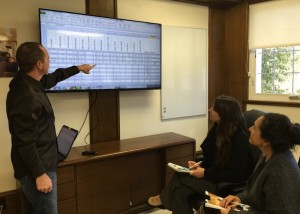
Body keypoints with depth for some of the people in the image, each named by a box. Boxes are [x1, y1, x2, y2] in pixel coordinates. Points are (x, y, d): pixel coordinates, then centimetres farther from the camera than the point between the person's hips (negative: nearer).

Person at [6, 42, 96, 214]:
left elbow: (53, 78, 27)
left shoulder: (29, 82, 6)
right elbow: (25, 142, -26)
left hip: (41, 164, 10)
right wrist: (39, 174, -23)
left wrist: (78, 68, 35)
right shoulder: (26, 96, -26)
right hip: (37, 169, -10)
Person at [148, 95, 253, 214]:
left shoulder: (240, 138, -23)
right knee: (180, 191, -15)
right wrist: (200, 166, -6)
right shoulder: (218, 128, 1)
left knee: (180, 177, -15)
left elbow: (236, 175, -22)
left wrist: (205, 173, -21)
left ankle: (163, 198, 14)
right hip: (215, 175, 8)